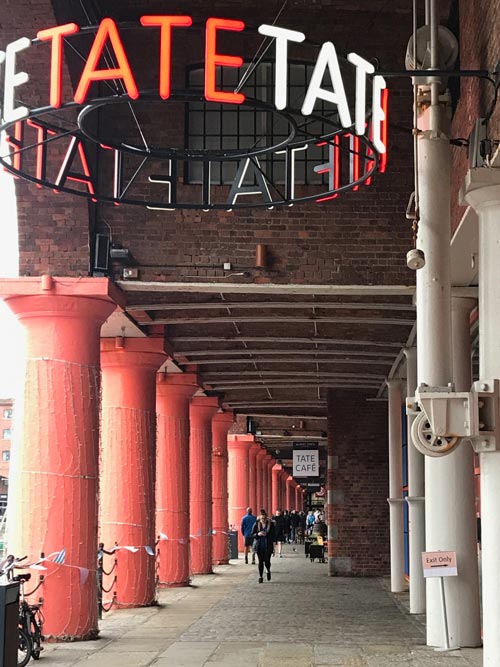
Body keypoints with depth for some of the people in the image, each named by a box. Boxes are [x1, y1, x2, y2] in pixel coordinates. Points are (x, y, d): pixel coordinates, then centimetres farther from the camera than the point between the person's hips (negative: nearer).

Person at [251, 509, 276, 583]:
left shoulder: (271, 524, -2)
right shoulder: (256, 524, 1)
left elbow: (273, 535, 1)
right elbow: (252, 534, 4)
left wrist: (273, 546, -2)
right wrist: (258, 534, -17)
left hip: (268, 546, -1)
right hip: (259, 546, 1)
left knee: (267, 561, -2)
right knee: (260, 561, 1)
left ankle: (268, 571, 30)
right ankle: (260, 576, 11)